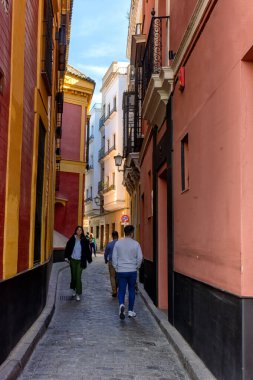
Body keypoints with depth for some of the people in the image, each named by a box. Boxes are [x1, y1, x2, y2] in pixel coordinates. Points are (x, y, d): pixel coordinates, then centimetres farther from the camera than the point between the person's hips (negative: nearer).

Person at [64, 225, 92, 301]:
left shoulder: (84, 241, -3)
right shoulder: (72, 239, -1)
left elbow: (87, 251, 3)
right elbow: (67, 248, 3)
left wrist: (89, 259, 3)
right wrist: (66, 257, -3)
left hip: (80, 261, -1)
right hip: (73, 260, 1)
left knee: (78, 277, -8)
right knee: (73, 275, 12)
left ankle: (78, 294, -4)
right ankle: (74, 289, 35)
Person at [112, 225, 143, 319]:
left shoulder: (118, 243, -2)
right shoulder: (135, 244, -6)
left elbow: (114, 257, 0)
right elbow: (140, 257, -5)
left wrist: (116, 268, 11)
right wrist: (137, 266, 11)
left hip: (121, 271, 1)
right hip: (132, 271, -1)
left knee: (121, 290, 7)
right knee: (131, 290, 12)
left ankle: (121, 304, -20)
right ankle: (130, 311, 16)